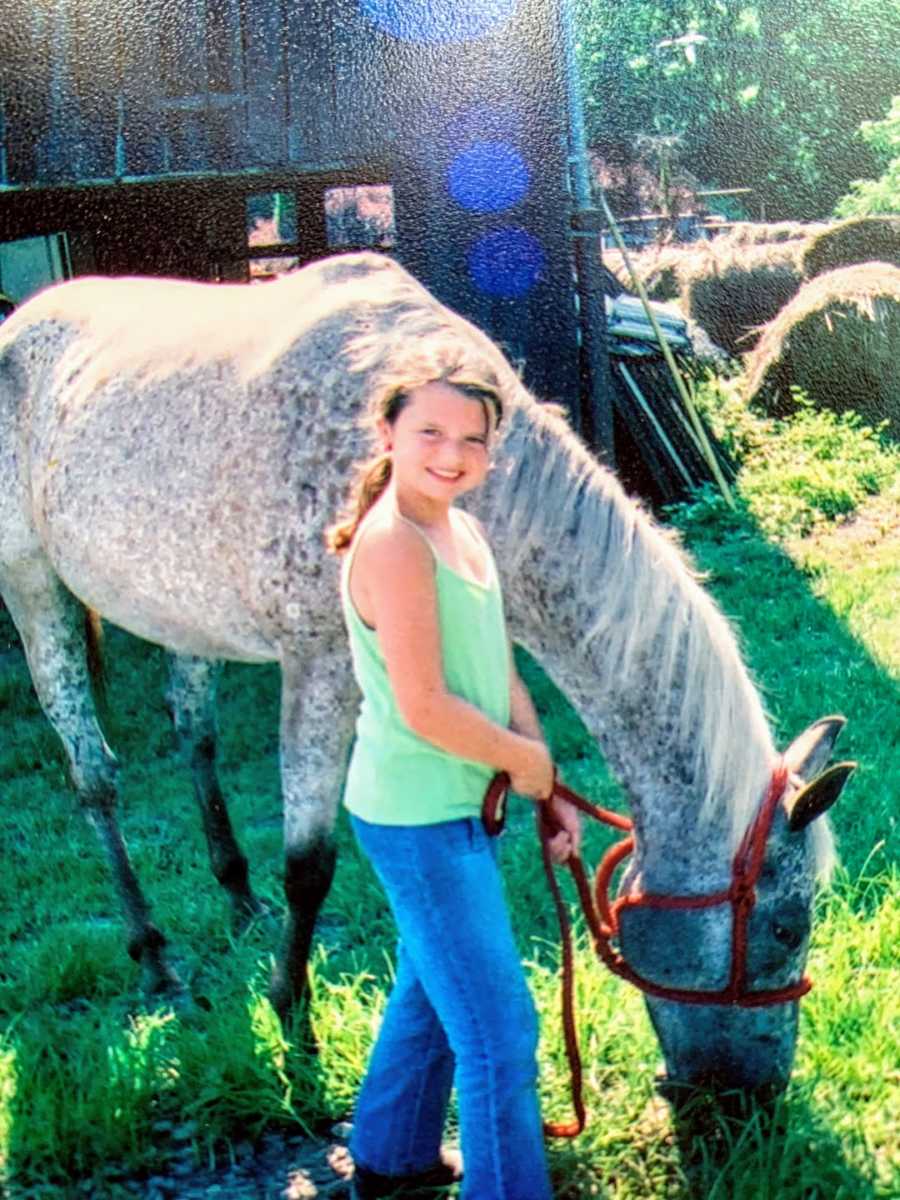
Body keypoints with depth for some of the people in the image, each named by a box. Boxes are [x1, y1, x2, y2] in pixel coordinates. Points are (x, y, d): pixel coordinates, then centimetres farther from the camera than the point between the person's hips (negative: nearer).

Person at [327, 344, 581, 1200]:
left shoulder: (463, 531, 6)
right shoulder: (393, 545, -22)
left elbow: (497, 674, 10)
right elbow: (425, 708, -25)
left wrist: (548, 791, 6)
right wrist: (527, 759, -11)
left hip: (459, 808, 10)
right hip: (418, 818, -10)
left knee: (431, 992, 25)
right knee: (498, 1031, -3)